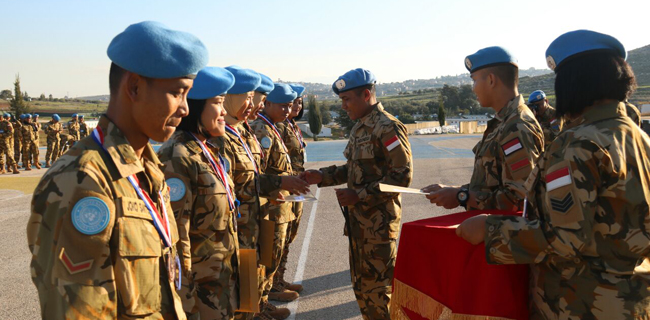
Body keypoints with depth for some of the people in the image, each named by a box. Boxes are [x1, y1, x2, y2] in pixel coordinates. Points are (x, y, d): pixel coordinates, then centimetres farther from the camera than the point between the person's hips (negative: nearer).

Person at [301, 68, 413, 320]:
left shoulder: (387, 127, -16)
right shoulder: (359, 127, 13)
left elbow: (402, 176, -20)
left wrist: (359, 195, -21)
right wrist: (323, 176, 5)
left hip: (378, 220, -9)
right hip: (358, 218, 9)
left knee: (378, 286, 1)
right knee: (360, 282, 19)